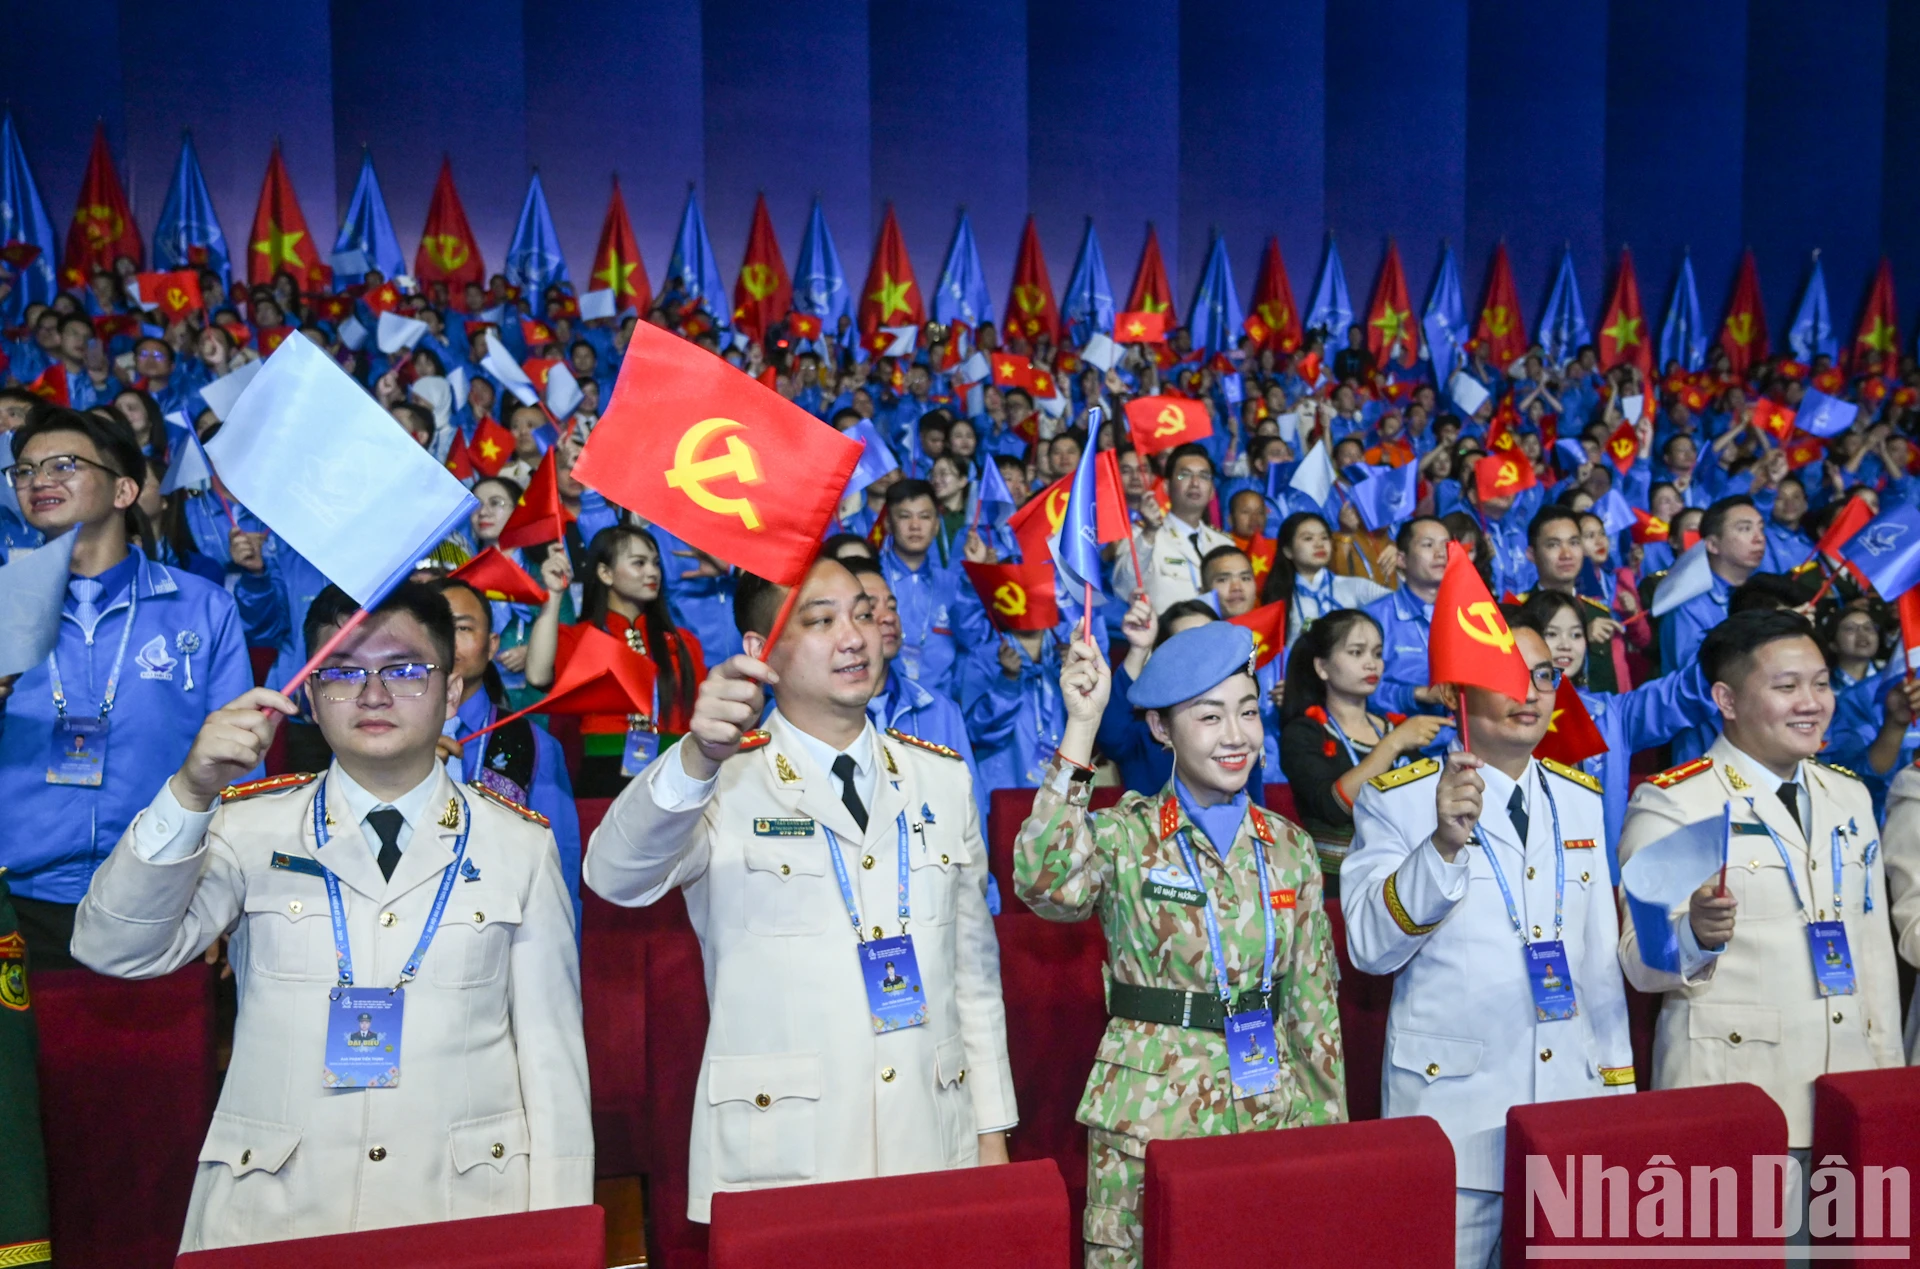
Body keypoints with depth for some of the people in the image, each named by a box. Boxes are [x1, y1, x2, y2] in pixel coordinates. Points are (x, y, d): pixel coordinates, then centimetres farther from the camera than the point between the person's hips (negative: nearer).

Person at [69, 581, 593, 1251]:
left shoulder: (520, 844, 3)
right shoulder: (251, 826, 4)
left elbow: (550, 1045, 2)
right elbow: (114, 950, -9)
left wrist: (557, 1237, 0)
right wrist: (191, 793, -22)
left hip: (468, 1201, 0)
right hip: (271, 1209, 1)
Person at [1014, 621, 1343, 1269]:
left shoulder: (1290, 847, 4)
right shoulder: (1123, 837, -8)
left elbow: (1316, 1001, 9)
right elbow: (1044, 882, -30)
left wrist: (1329, 1121, 9)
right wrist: (1082, 725, -30)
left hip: (1272, 1112, 3)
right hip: (1152, 1122, -3)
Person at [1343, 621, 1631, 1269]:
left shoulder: (1582, 797, 8)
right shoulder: (1397, 798, -9)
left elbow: (1601, 955, 14)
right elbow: (1369, 947, -17)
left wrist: (1618, 1084, 13)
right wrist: (1444, 843, -28)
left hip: (1573, 1096, 5)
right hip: (1452, 1101, -5)